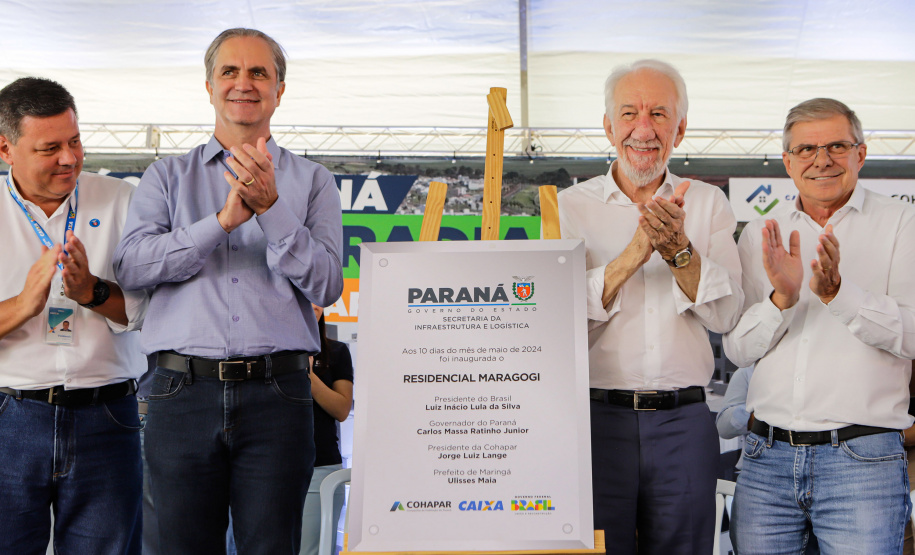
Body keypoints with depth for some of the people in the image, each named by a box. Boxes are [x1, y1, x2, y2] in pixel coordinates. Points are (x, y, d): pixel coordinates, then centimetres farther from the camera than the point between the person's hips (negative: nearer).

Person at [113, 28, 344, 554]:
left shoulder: (313, 181, 11)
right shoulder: (168, 176, 14)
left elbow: (326, 284, -2)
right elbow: (132, 265, -3)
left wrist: (270, 209, -14)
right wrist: (223, 221, -13)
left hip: (277, 393, -1)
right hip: (183, 390, 1)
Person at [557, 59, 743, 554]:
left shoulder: (708, 204, 9)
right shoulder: (570, 207, 4)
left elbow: (725, 314, 0)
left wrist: (679, 249, -16)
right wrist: (633, 254, -18)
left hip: (684, 422, 2)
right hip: (597, 417, -1)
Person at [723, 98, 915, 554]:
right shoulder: (761, 235, 11)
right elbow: (737, 349, 5)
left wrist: (836, 292, -22)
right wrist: (782, 298, -13)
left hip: (863, 460, -3)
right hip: (767, 456, 3)